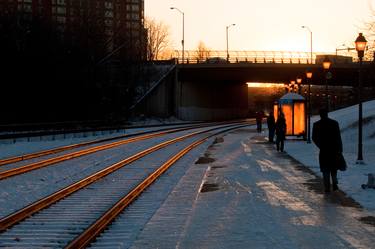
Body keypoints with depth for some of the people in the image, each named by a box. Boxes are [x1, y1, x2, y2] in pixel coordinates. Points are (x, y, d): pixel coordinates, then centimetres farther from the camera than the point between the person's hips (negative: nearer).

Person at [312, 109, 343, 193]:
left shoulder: (316, 124, -3)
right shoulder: (334, 123, -2)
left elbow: (314, 138, -1)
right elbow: (338, 137, -4)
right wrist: (340, 149, 0)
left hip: (323, 150, -1)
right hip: (334, 149, 1)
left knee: (325, 170, 5)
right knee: (333, 168, 18)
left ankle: (327, 188, 1)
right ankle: (334, 184, 6)